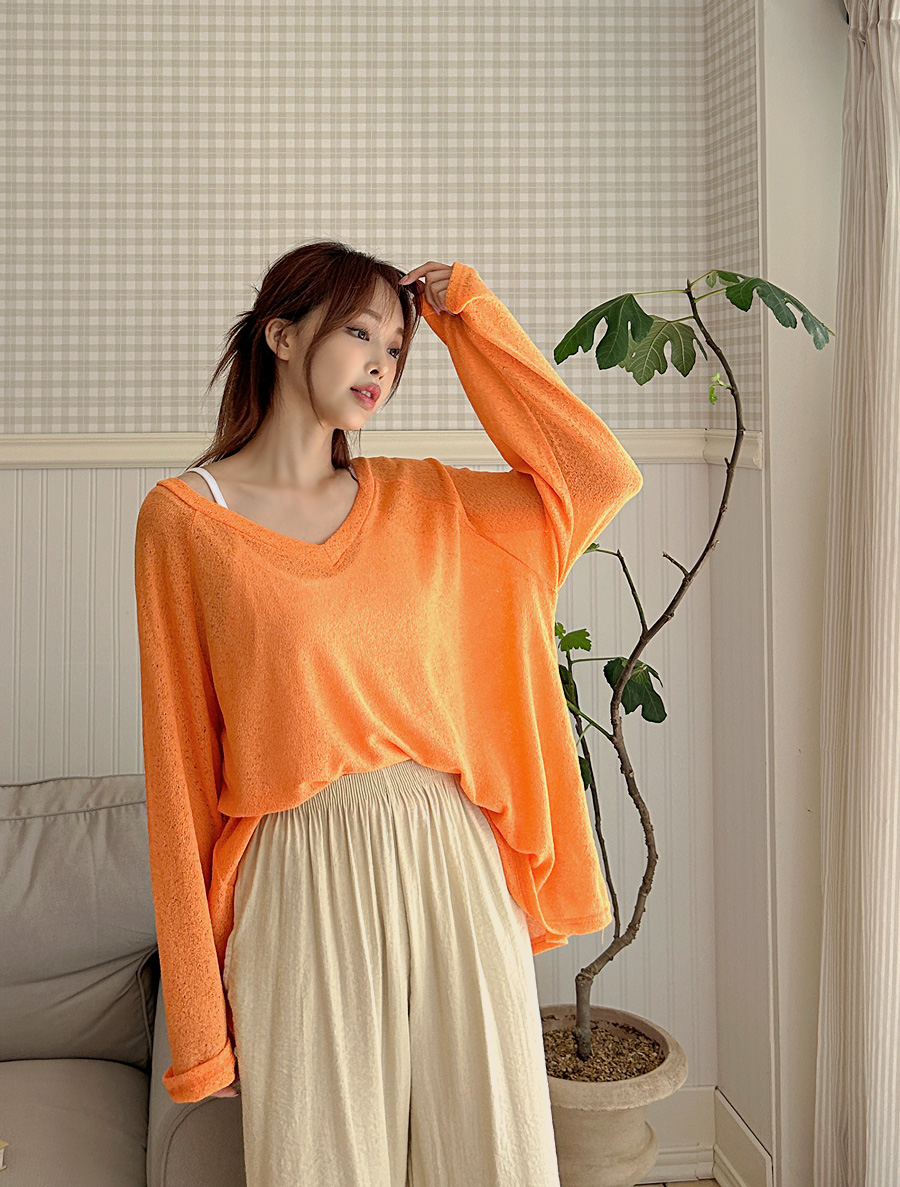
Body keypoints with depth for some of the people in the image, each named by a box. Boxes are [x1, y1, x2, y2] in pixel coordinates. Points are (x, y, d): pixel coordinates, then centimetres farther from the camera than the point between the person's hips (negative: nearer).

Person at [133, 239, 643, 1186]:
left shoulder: (420, 501, 9)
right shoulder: (182, 518, -2)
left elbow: (600, 473, 3)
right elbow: (180, 763, -3)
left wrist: (469, 314, 5)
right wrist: (200, 1010, -4)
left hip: (452, 864, 4)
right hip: (302, 885, -3)